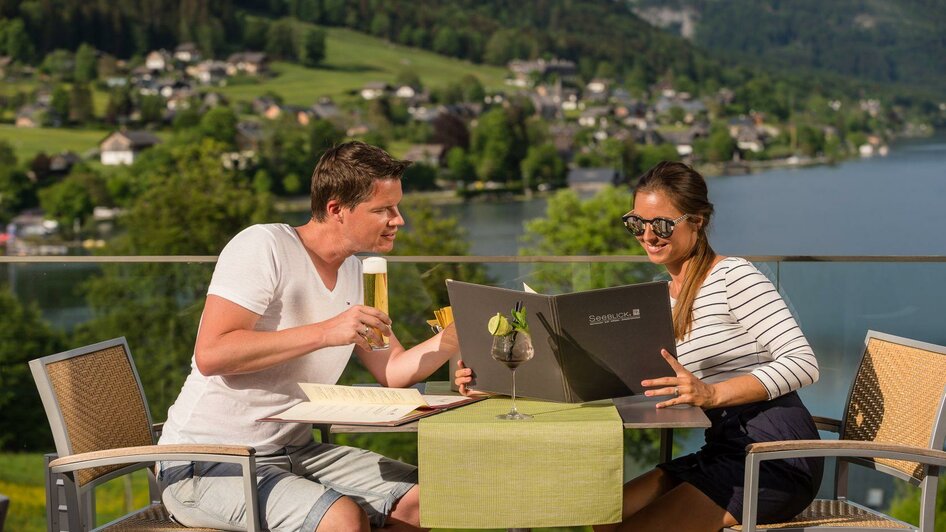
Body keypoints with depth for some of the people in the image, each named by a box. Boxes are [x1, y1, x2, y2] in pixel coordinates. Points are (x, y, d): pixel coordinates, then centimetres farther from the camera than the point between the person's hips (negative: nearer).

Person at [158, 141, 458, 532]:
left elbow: (393, 372, 13)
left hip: (294, 452, 8)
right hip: (205, 465, -8)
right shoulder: (263, 246, -15)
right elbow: (210, 354, -26)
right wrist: (325, 332, -29)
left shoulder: (355, 273, 11)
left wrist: (456, 335, -4)